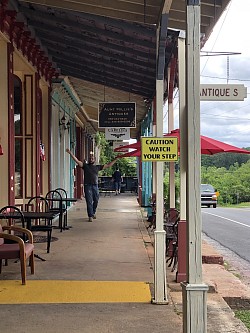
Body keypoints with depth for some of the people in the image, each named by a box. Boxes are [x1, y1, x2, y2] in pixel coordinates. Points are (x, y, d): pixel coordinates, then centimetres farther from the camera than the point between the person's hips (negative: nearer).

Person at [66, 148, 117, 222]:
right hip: (87, 186, -3)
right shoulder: (85, 166, 6)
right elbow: (77, 161, -1)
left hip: (95, 186, 3)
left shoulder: (97, 167, 12)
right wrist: (70, 153, -10)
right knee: (89, 201, -4)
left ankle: (93, 212, 33)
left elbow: (108, 165, 16)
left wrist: (115, 159, 12)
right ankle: (90, 216, 0)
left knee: (96, 200, 9)